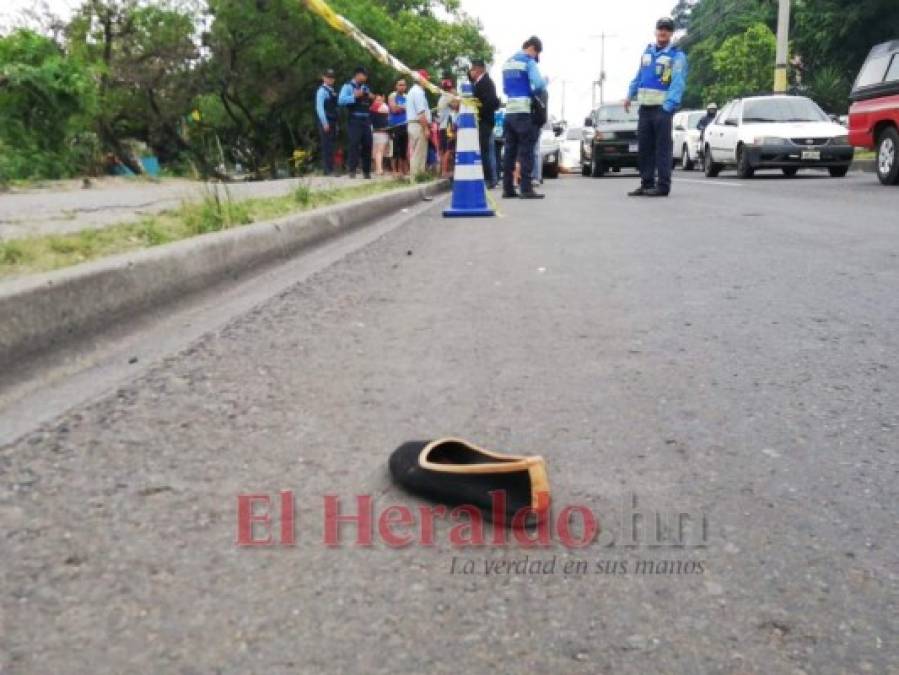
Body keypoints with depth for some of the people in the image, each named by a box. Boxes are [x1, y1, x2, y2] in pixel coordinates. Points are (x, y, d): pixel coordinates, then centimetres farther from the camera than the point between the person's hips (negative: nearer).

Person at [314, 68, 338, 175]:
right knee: (327, 146, -8)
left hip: (332, 122, 8)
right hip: (326, 122, -8)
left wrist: (336, 124, 15)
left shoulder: (332, 91, 18)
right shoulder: (322, 90, -7)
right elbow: (319, 108, -14)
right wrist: (325, 123, -19)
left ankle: (331, 169, 13)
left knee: (331, 146, 9)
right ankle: (327, 170, -7)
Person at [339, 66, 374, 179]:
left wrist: (371, 98, 3)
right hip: (354, 121, -6)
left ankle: (366, 171, 15)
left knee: (367, 144, 7)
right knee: (354, 145, -10)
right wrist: (354, 96, -19)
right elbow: (341, 101, -13)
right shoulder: (348, 86, 0)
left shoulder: (365, 88, 19)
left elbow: (369, 104, 24)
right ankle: (352, 170, -7)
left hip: (366, 120, 6)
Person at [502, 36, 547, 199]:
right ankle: (526, 189, -9)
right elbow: (539, 84, -18)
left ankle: (508, 188, 9)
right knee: (526, 150, -6)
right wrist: (545, 81, 2)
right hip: (523, 111, -7)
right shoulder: (529, 62, -7)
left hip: (509, 111, 7)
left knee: (510, 150, 9)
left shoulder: (508, 63, 18)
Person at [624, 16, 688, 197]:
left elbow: (678, 83, -14)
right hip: (645, 106, 6)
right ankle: (647, 183, 15)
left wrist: (669, 105, -25)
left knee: (663, 147, -6)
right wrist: (630, 96, 19)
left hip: (662, 107, -6)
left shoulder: (677, 56, -4)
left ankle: (663, 185, -5)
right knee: (645, 146, 8)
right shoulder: (648, 51, 17)